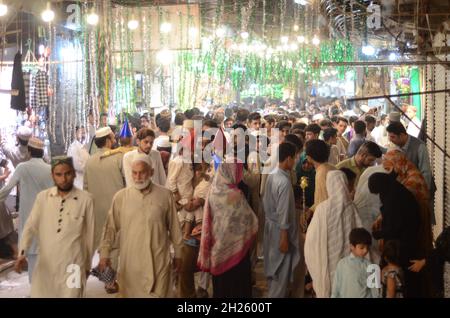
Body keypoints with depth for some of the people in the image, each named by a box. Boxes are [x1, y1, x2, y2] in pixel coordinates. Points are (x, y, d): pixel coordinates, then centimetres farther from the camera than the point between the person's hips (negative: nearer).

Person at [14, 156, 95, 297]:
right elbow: (30, 226, -1)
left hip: (72, 265, -3)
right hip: (45, 265, 3)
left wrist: (87, 265, 7)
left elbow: (89, 234, 0)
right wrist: (22, 252, -17)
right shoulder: (42, 197, 1)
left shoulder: (86, 199, -7)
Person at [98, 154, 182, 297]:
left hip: (158, 261, 0)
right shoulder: (120, 197, -2)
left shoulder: (165, 195, -1)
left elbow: (174, 227, 6)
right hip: (130, 262, 1)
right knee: (131, 293, 11)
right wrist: (105, 253, -3)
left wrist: (177, 253, 11)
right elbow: (111, 227, 3)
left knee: (158, 294, 4)